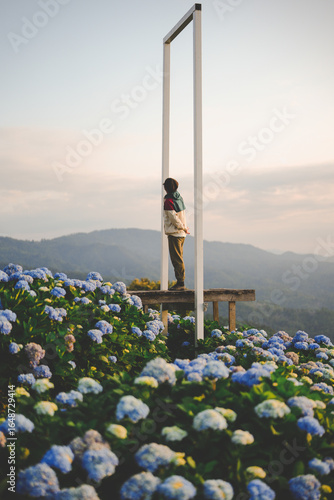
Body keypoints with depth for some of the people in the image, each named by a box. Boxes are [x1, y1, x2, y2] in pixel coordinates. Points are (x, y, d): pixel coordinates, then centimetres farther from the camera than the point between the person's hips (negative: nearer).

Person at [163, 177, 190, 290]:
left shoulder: (168, 201, -15)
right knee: (178, 258, 13)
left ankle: (180, 283, -6)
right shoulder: (179, 197, 10)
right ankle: (181, 283, 15)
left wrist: (184, 228, -6)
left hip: (174, 233, -9)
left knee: (177, 259, -7)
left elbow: (174, 218, -16)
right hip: (181, 234, 9)